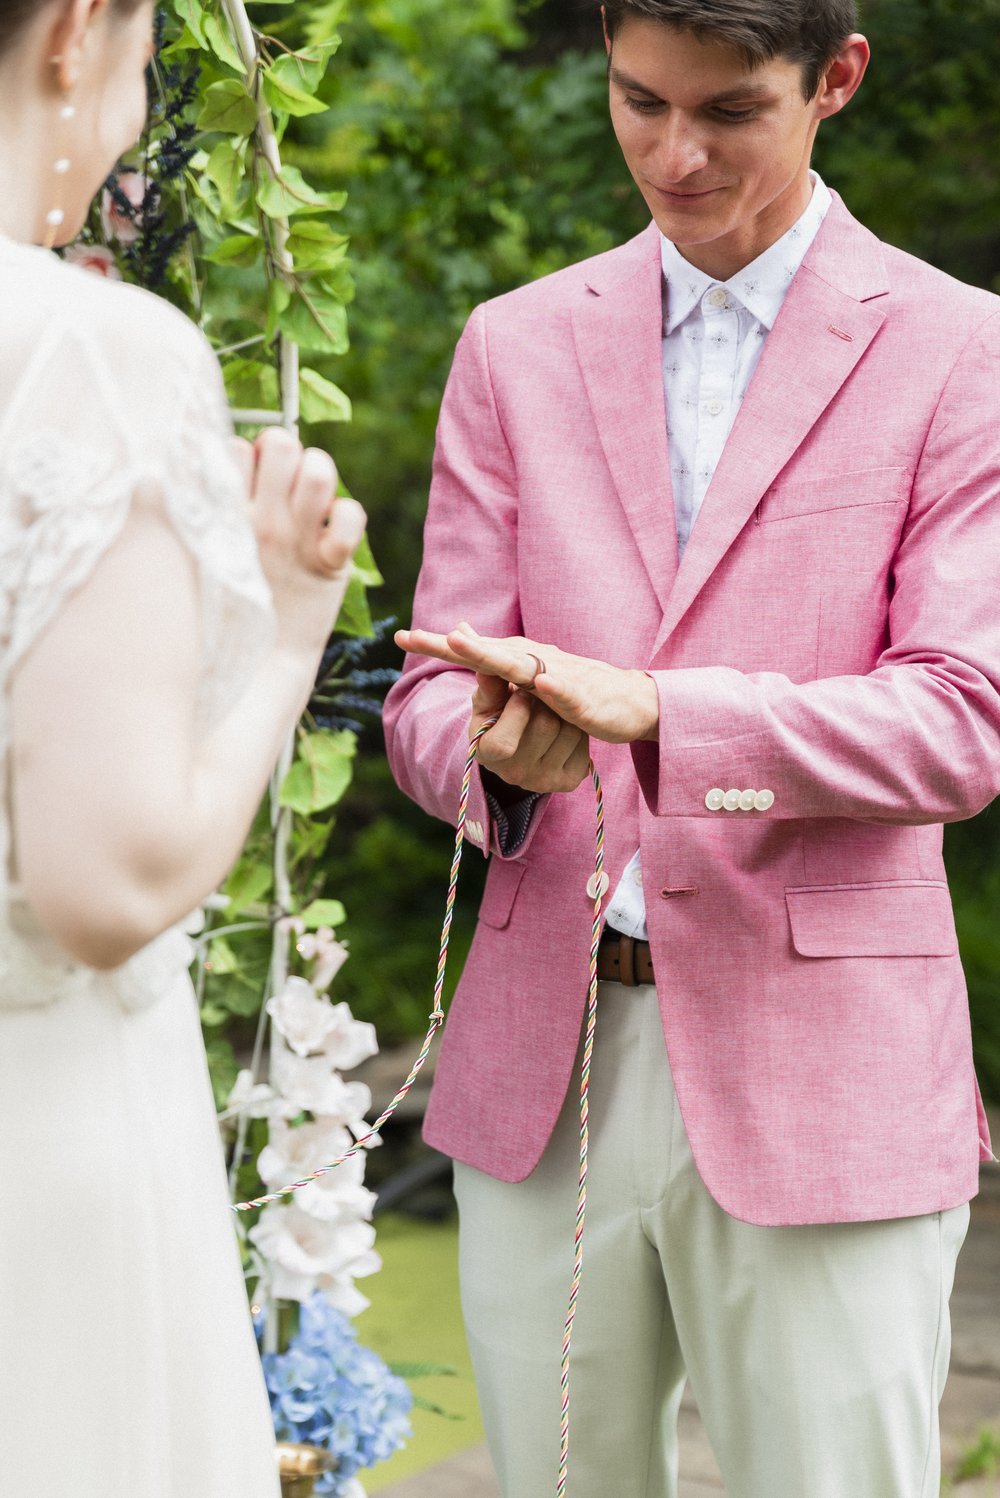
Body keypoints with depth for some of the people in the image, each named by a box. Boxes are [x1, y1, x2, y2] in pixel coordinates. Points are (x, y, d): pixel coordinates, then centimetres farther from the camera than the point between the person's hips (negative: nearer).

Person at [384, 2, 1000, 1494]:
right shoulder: (518, 347, 11)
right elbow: (434, 699, 8)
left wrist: (652, 711, -23)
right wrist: (504, 752, -18)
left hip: (819, 1080, -3)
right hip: (544, 1056, 3)